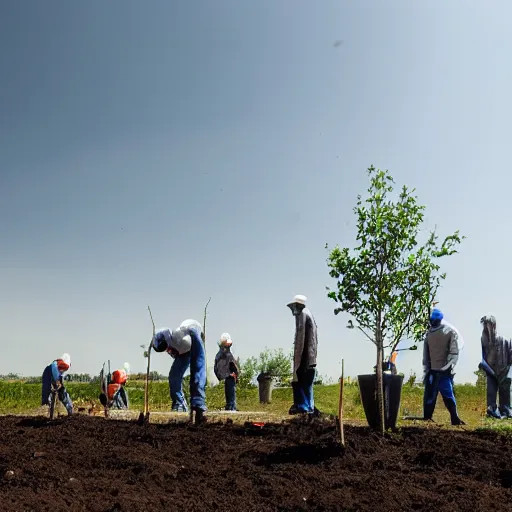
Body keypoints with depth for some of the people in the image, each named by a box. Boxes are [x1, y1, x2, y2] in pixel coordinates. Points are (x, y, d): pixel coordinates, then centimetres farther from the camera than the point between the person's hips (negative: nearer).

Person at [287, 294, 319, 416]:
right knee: (307, 383, 11)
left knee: (298, 382, -6)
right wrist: (313, 356, 19)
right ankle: (310, 407, 12)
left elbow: (300, 337, -16)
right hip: (311, 357, 9)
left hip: (304, 356, -9)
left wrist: (297, 355, -18)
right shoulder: (309, 314, 21)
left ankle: (302, 407, -8)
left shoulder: (302, 315, -7)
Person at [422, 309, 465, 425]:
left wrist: (448, 367, -14)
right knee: (429, 397, 5)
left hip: (444, 371, -5)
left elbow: (454, 353, -8)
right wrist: (426, 370, 10)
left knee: (448, 395, -2)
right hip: (432, 371, 5)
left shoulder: (450, 332, -2)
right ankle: (426, 419, 10)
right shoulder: (429, 333, 11)